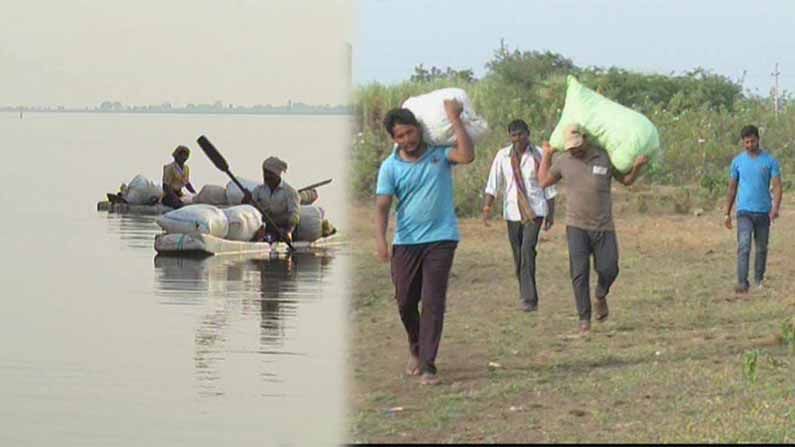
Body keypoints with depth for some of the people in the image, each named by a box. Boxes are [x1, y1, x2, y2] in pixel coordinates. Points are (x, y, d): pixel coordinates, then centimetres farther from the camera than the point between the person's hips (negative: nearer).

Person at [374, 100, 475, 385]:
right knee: (405, 302, 8)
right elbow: (382, 206, -4)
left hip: (441, 239, -2)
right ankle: (416, 350, 35)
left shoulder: (440, 153, -2)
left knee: (433, 302, -8)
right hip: (406, 242, 2)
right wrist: (380, 241, -17)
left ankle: (428, 365, -7)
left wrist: (454, 119, -20)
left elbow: (467, 156, -22)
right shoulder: (390, 166, 0)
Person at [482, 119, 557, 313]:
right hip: (513, 212, 3)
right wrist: (487, 207, -13)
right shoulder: (503, 156, 2)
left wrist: (551, 214, 6)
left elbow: (549, 188, 6)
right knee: (518, 256, 9)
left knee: (527, 248, -19)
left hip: (535, 211, -3)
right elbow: (493, 184, -1)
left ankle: (529, 298, -21)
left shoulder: (539, 155, -1)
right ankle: (525, 295, 24)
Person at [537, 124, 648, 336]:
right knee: (579, 273, -8)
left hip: (603, 227, 0)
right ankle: (584, 320, -3)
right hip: (576, 226, 0)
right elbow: (544, 181, 14)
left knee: (608, 269, -2)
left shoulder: (605, 158, -4)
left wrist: (637, 166, -10)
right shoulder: (563, 161, 1)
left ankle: (601, 296, 32)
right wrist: (546, 156, 10)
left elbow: (627, 180, 8)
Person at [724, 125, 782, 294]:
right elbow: (732, 188, 11)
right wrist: (727, 213, 10)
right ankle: (742, 283, -19)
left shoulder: (770, 161, -1)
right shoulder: (737, 161, 5)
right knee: (744, 246, -14)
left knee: (761, 248, 10)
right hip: (744, 212, 0)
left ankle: (759, 280, 26)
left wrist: (775, 208, -21)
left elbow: (777, 186, -5)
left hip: (764, 212, 0)